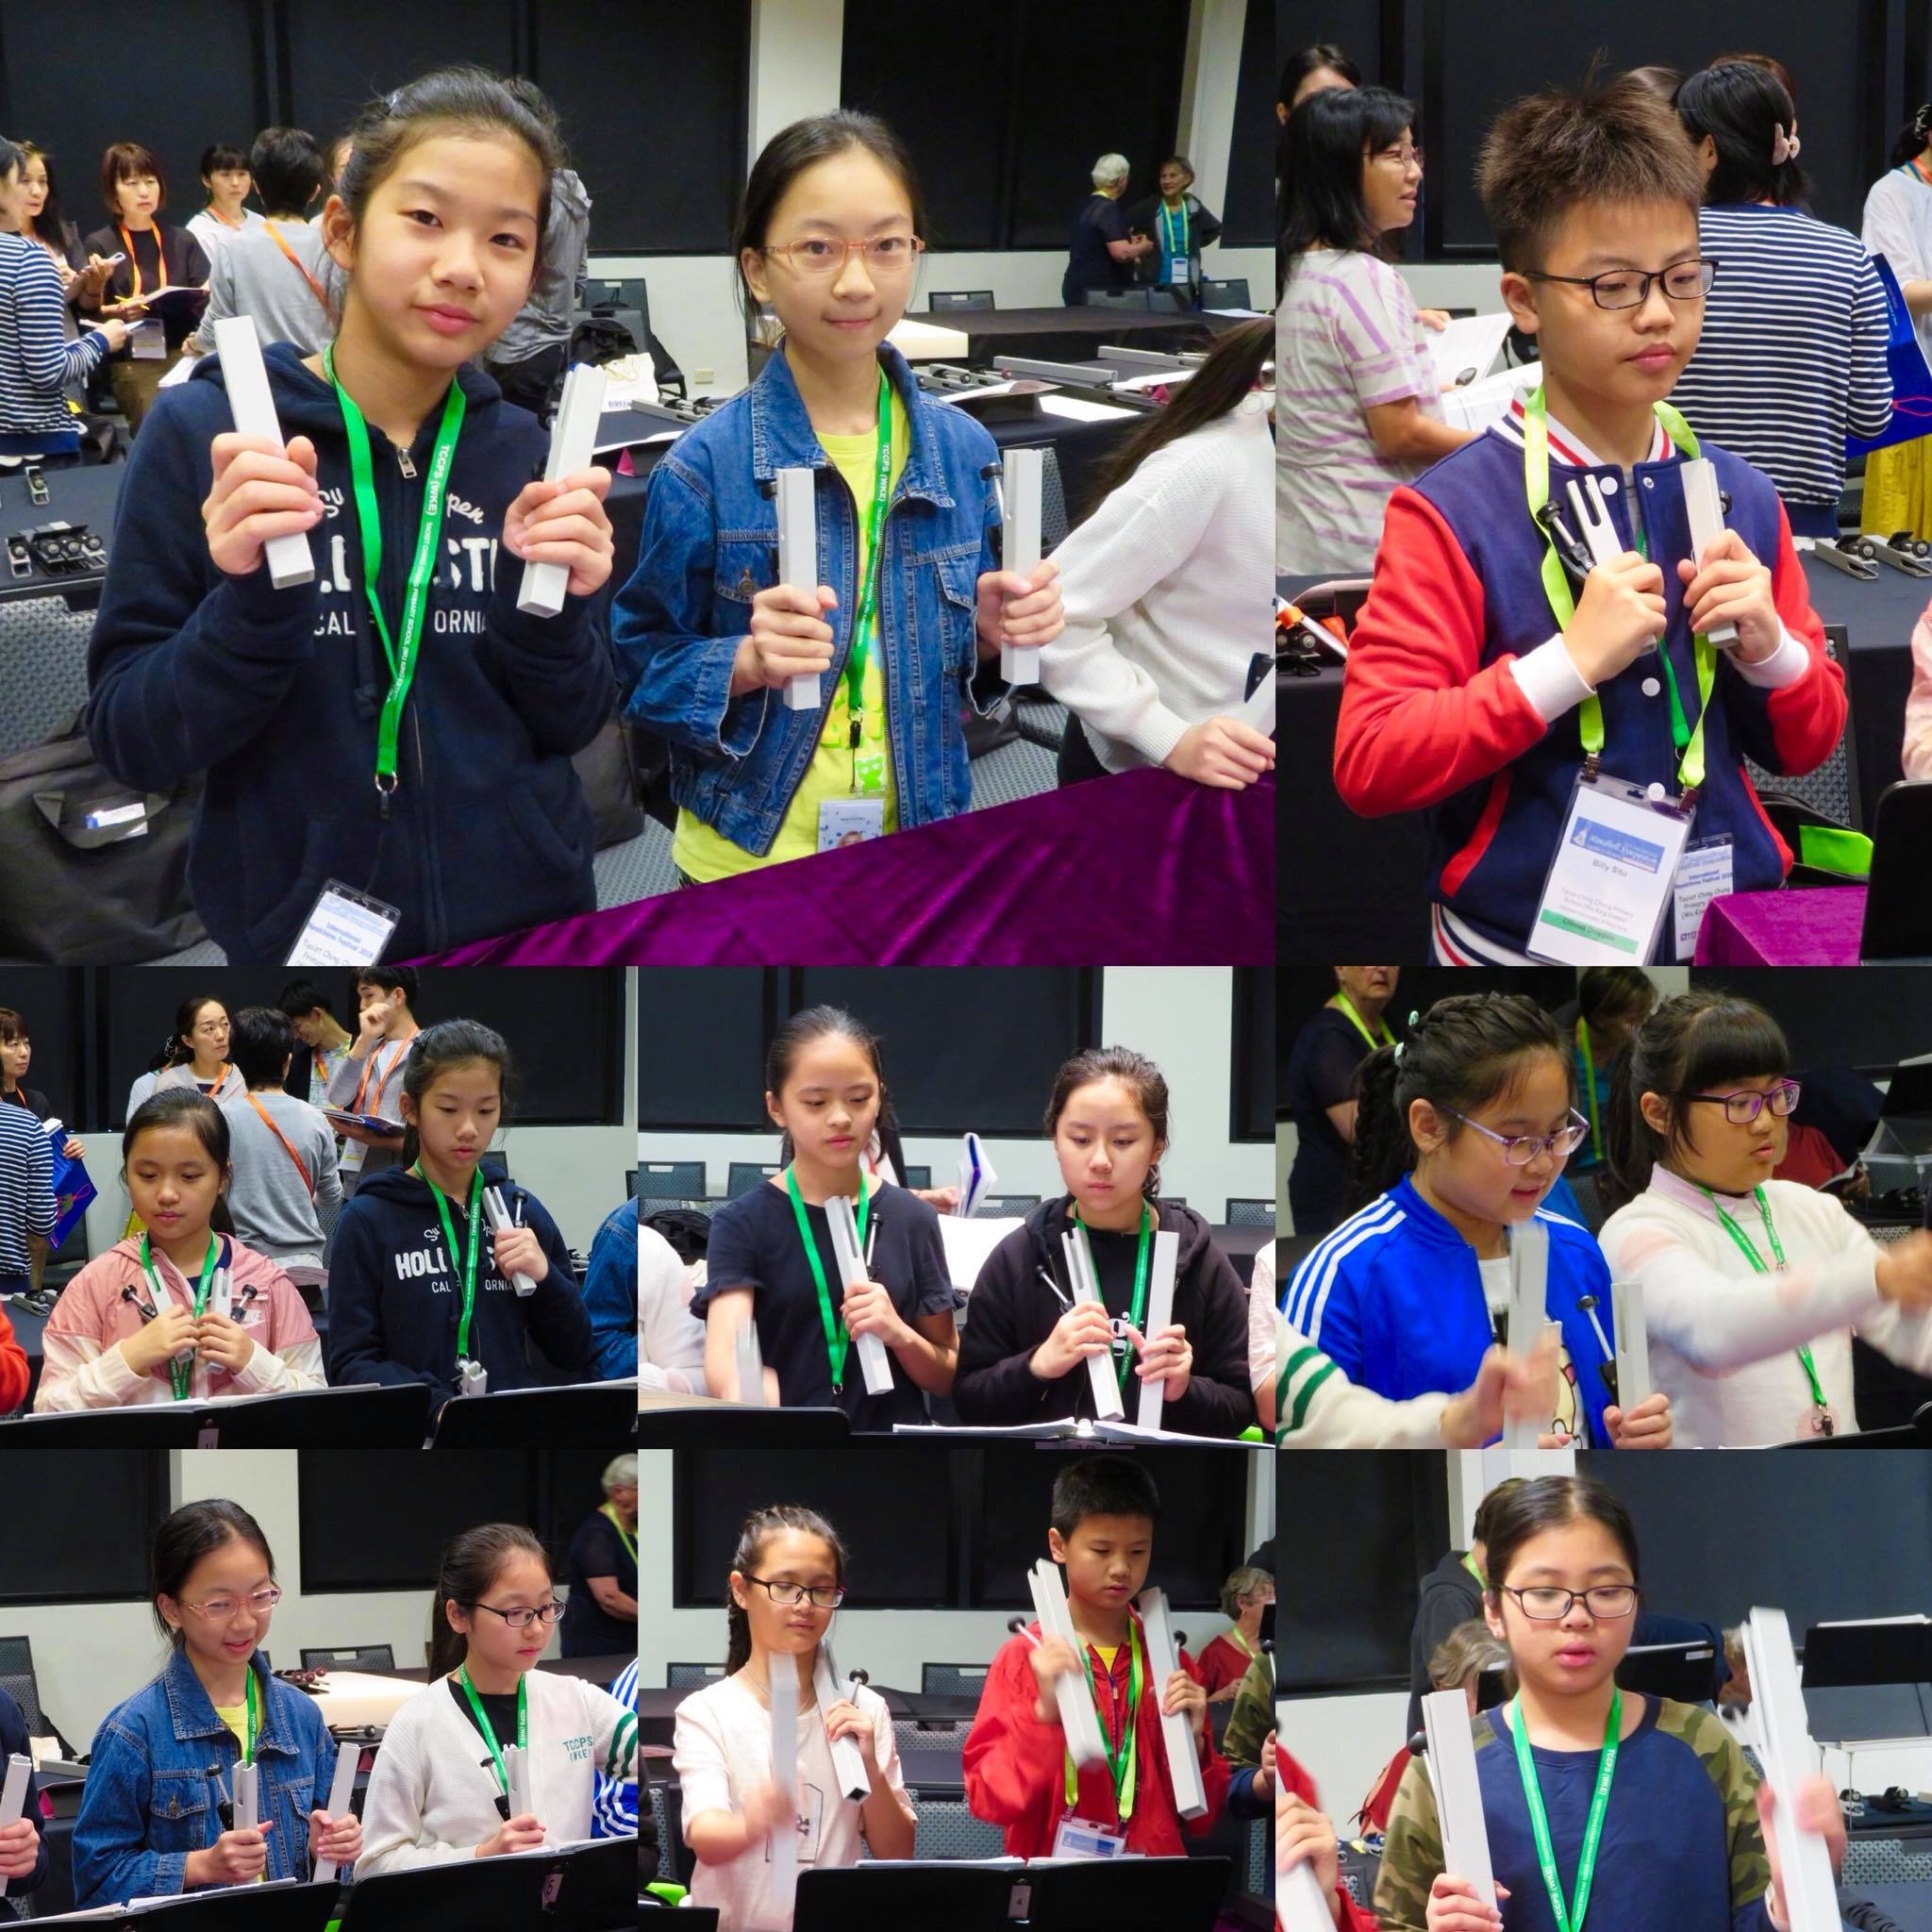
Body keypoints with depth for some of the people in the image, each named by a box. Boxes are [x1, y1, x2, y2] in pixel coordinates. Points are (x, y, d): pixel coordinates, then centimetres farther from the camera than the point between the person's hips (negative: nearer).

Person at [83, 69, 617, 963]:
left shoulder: (524, 453, 0)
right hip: (300, 932, -3)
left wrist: (553, 603, -16)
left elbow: (571, 723, 2)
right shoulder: (206, 432, -11)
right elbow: (130, 743, -10)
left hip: (528, 922, 3)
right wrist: (251, 602, -26)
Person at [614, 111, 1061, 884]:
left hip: (920, 844, 3)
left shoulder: (962, 451, -2)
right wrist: (746, 662, -26)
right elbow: (645, 671, -9)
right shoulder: (704, 468, -14)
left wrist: (994, 636, -11)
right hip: (749, 864, -3)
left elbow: (957, 667, 10)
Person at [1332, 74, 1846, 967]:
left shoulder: (1740, 497, 2)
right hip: (1526, 939, -4)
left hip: (1728, 927, 4)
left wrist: (1769, 650, -11)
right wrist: (1572, 662, -24)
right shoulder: (1452, 514, -13)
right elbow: (1367, 763, -19)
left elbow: (1809, 743, 10)